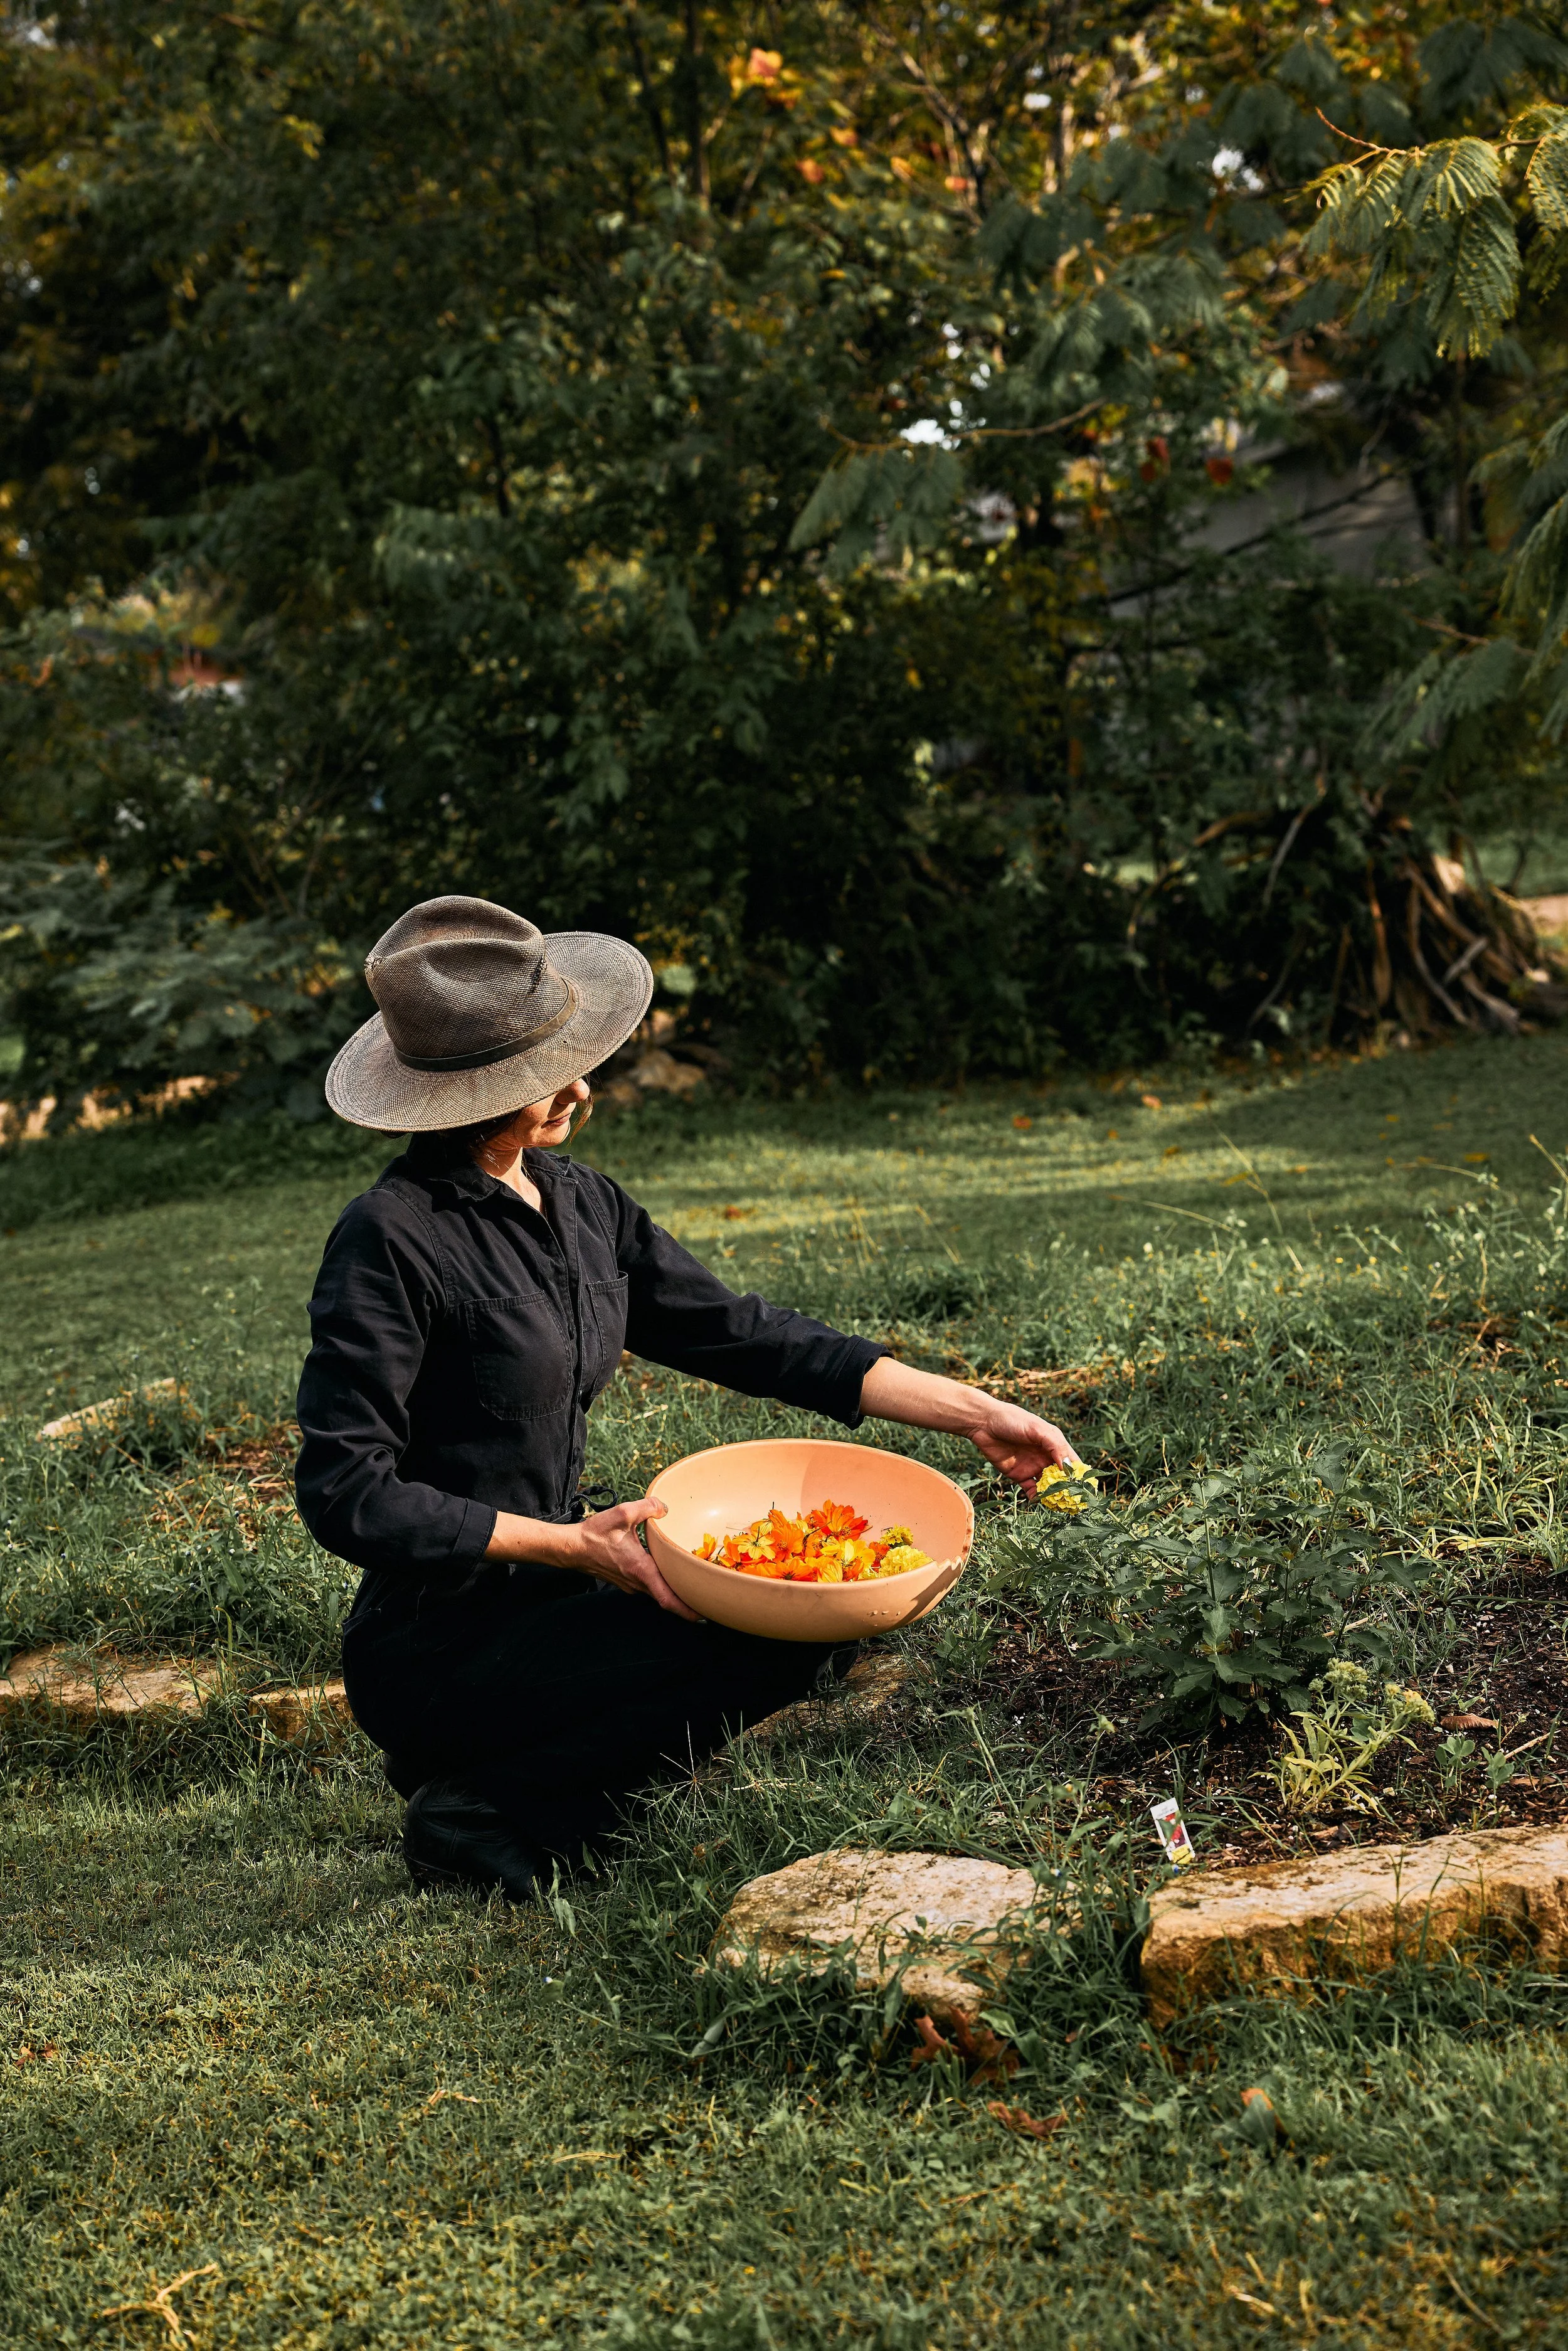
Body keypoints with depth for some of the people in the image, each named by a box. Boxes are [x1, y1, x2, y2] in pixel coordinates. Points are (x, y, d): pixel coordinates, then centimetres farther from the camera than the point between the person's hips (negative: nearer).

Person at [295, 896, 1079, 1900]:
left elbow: (739, 1331, 9)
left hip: (540, 1595, 8)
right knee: (768, 1637, -18)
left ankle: (489, 1768, 5)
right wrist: (572, 1544, -23)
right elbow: (346, 1495, -20)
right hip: (435, 1653, -8)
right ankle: (486, 1817, -7)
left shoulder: (579, 1202, 7)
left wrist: (972, 1412, 4)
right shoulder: (392, 1238, -18)